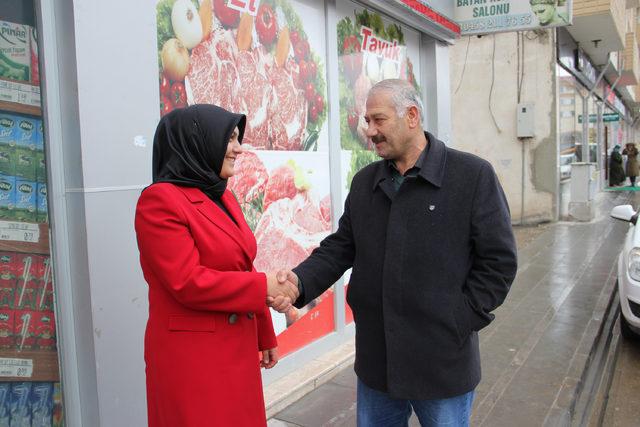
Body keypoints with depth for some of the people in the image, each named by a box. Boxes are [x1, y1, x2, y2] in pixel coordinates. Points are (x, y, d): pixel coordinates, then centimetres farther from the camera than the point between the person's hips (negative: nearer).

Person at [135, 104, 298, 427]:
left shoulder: (222, 197, 9)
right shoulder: (160, 201, -15)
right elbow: (188, 282, -21)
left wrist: (265, 336, 15)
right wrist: (264, 286, -15)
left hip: (237, 349, 8)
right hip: (191, 355, -7)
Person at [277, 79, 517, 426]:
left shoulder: (473, 175, -9)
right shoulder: (364, 182, 7)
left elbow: (498, 260, -8)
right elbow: (340, 247, 6)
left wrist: (459, 322, -11)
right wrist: (301, 281, -12)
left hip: (442, 362, -4)